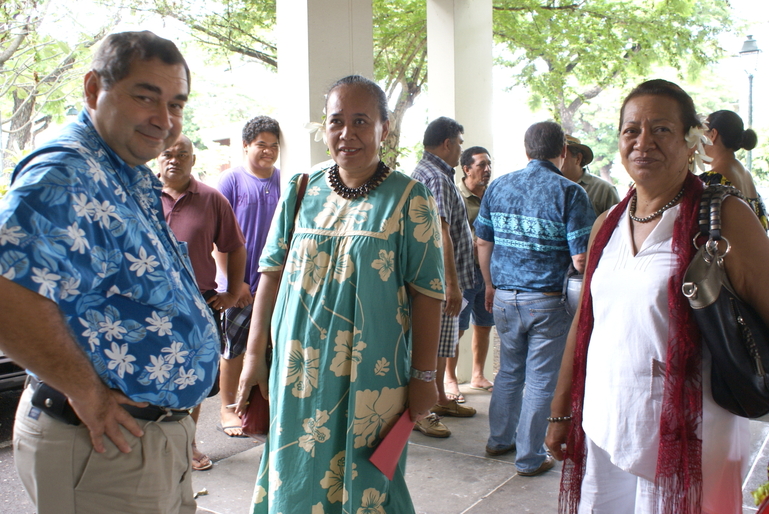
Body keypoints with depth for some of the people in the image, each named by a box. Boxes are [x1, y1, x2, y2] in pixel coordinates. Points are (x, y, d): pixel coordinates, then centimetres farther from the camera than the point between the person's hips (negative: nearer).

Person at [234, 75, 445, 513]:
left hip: (371, 379, -3)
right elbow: (272, 273, 7)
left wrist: (424, 376, -6)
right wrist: (255, 356, 5)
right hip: (297, 373, 4)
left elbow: (428, 292, -6)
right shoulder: (301, 192, 4)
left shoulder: (409, 199, -6)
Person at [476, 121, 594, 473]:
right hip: (548, 302, -4)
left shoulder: (498, 186, 3)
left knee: (509, 370, 21)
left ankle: (499, 439, 34)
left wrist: (490, 285, 21)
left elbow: (482, 243, 8)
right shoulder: (570, 193, -11)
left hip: (504, 296, 5)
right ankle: (530, 458, 17)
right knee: (541, 380, 7)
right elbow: (581, 260, -16)